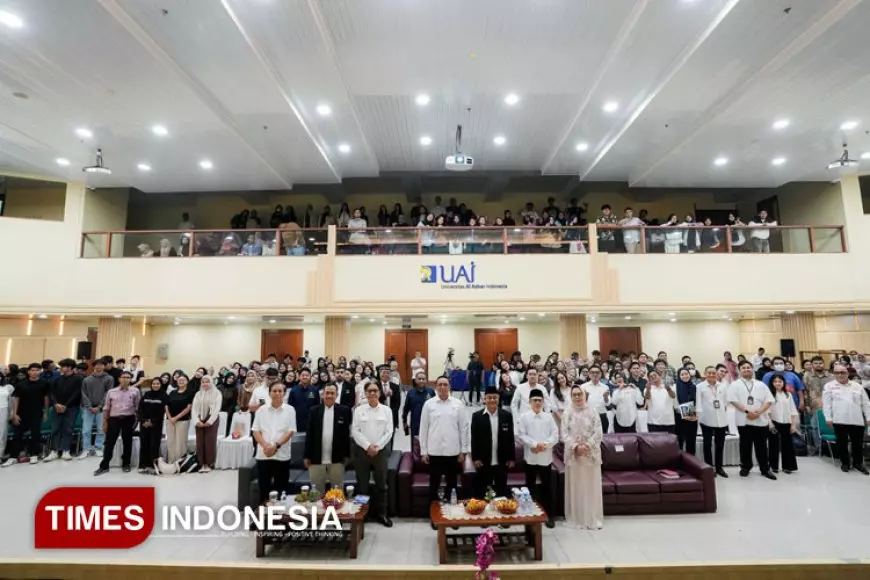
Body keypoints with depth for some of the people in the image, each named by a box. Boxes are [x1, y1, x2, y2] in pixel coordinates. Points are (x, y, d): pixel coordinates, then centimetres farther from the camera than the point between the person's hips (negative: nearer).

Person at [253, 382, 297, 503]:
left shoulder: (289, 410, 0)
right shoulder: (261, 410, 6)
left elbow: (290, 431, -4)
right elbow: (255, 430, 2)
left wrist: (276, 445, -16)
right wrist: (265, 445, -13)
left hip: (282, 455, -1)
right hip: (263, 454, 2)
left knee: (281, 488, 6)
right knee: (263, 487, 9)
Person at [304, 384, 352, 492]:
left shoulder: (344, 411, -2)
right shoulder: (314, 411, 1)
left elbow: (347, 434, -1)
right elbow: (309, 434, 2)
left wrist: (346, 455, -1)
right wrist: (307, 456, 0)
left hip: (337, 460, -1)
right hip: (316, 459, 1)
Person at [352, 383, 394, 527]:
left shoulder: (386, 410, 1)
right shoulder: (358, 410, 0)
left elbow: (389, 432, -2)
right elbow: (355, 431, -5)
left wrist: (377, 447, -12)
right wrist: (367, 446, -13)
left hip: (381, 451, 0)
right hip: (362, 450, 0)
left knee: (381, 484, 7)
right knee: (362, 484, 7)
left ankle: (381, 513, 20)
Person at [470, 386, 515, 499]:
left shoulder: (507, 416, 1)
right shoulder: (477, 416, -3)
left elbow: (510, 438, 4)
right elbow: (474, 439, -3)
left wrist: (511, 458, 3)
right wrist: (475, 458, -6)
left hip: (502, 462, 1)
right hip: (483, 462, -1)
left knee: (502, 492, 13)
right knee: (481, 492, 9)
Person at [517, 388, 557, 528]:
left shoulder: (548, 417, 4)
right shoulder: (524, 417, -2)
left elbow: (555, 435, 0)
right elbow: (520, 435, -8)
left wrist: (545, 444, -15)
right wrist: (535, 444, -17)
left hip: (546, 457, 1)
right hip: (531, 457, -1)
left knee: (546, 486, 8)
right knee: (530, 486, 9)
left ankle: (549, 515, 20)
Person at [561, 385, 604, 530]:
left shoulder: (593, 412, 1)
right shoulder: (568, 413, 3)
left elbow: (598, 433, -5)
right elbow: (564, 434, -4)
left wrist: (587, 446, -16)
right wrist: (576, 446, -17)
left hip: (591, 454, 0)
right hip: (573, 454, 0)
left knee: (592, 486, 5)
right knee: (576, 486, 5)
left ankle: (593, 518, 16)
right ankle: (577, 518, 15)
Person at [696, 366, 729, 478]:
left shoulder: (722, 387, 10)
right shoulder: (699, 387, -1)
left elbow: (726, 401, 16)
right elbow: (698, 402, -8)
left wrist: (721, 409, 8)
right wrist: (698, 414, -20)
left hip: (721, 420, 3)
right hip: (707, 420, -3)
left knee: (720, 445, 11)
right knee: (708, 445, 5)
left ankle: (719, 467, 23)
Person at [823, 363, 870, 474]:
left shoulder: (857, 386, 10)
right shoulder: (829, 386, 2)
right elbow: (826, 403, -1)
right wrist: (828, 418, -7)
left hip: (857, 420, 2)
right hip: (839, 420, -2)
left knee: (858, 443, 9)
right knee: (842, 443, 6)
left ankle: (858, 463, 25)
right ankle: (844, 463, 19)